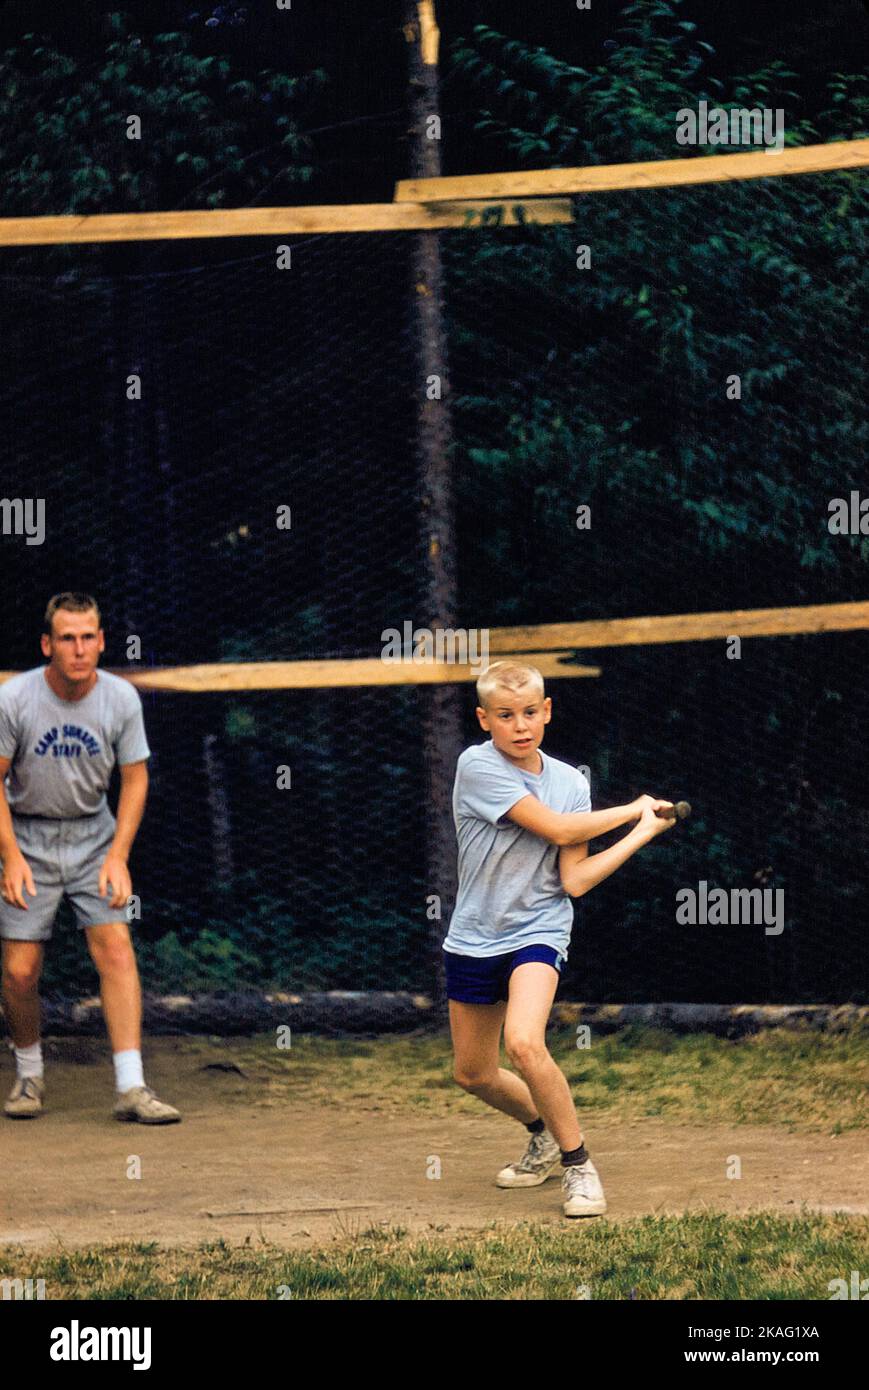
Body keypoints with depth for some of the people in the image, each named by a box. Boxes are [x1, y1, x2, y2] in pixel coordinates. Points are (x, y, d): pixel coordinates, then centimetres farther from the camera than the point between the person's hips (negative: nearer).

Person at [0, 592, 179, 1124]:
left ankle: (131, 1088, -16)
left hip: (93, 835, 1)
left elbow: (135, 779, 0)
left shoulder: (121, 698, -10)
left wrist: (118, 856, -9)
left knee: (116, 947, -14)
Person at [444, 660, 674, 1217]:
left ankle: (578, 1165, -12)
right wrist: (633, 809, -6)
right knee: (474, 1074, 12)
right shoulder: (477, 766, -12)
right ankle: (547, 1136, 41)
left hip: (538, 931, -1)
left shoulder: (571, 782, -1)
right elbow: (556, 828, -17)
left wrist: (643, 832, -8)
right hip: (474, 936, 1)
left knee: (524, 1044, -27)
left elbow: (575, 880, -7)